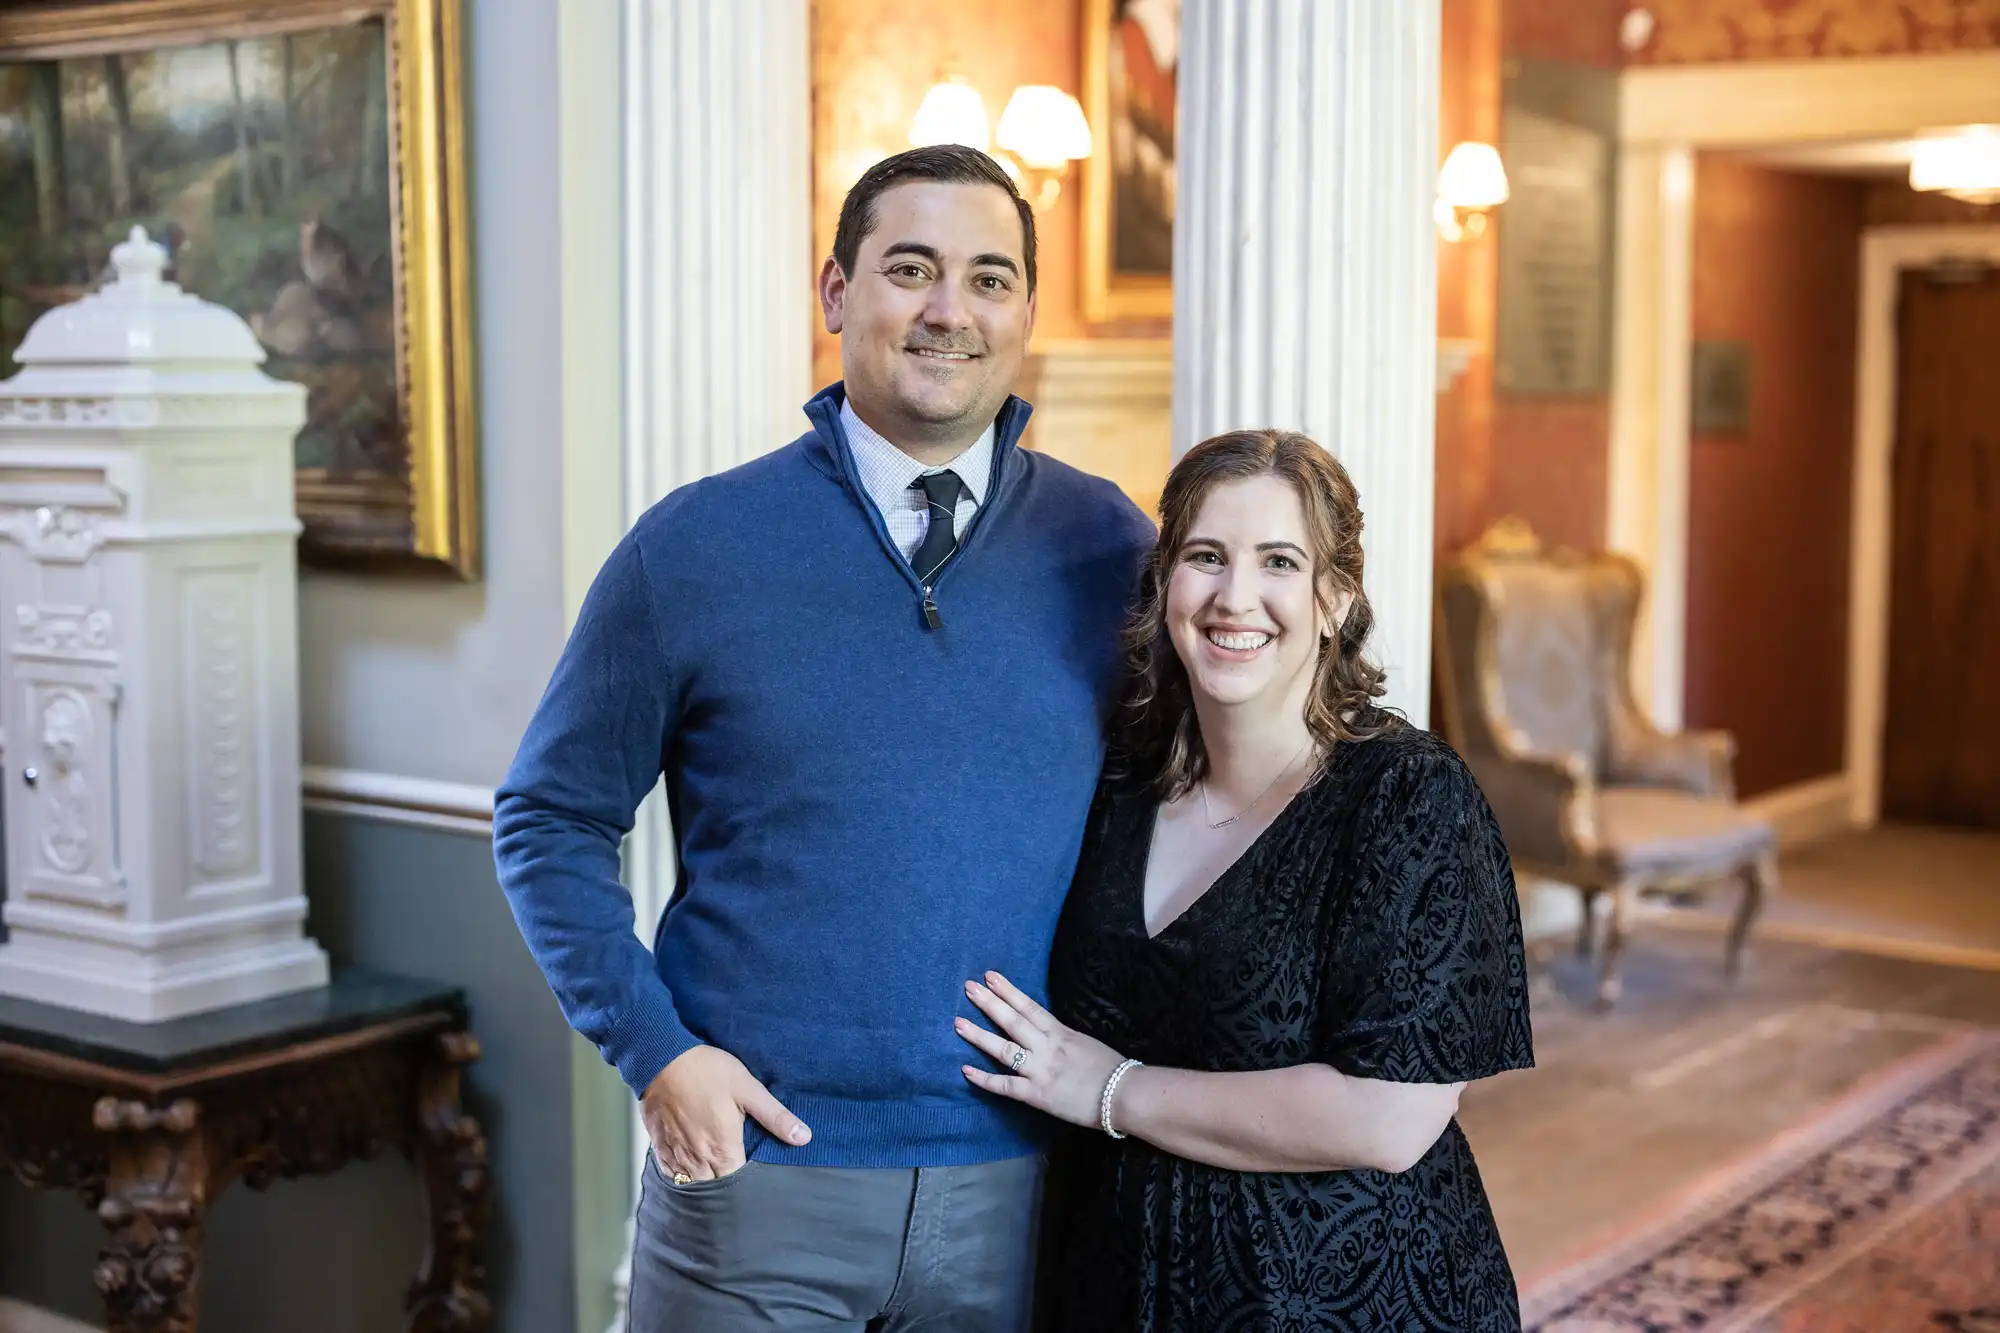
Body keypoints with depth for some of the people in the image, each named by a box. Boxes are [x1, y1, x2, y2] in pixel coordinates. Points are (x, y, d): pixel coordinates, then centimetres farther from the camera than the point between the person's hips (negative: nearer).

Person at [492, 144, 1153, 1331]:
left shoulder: (1112, 549, 1)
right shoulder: (696, 546, -3)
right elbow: (551, 820, 3)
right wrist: (654, 1051, -7)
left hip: (1014, 1190, 2)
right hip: (757, 1161, -1)